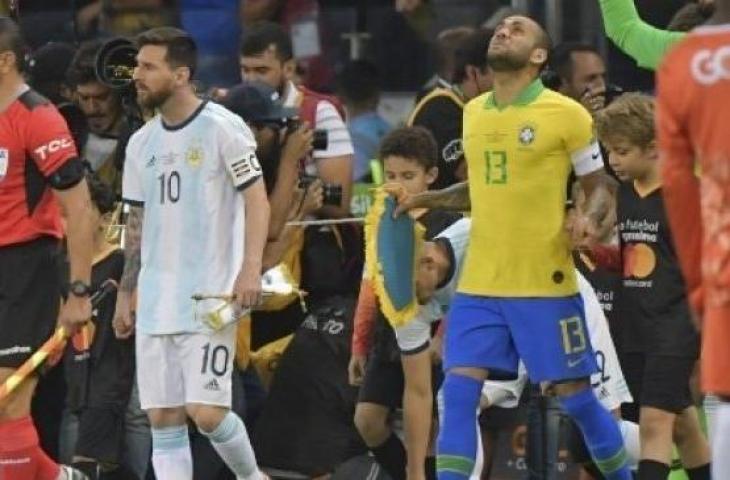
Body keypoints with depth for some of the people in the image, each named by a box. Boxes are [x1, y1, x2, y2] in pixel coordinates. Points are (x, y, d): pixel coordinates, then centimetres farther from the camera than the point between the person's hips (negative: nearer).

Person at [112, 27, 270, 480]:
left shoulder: (222, 128, -6)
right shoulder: (142, 143, 13)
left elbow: (257, 200, -9)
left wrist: (250, 268, -20)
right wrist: (125, 295, 17)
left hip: (210, 296, -6)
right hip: (156, 302, 6)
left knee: (206, 411, -12)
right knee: (163, 418, 2)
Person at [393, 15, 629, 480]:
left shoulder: (565, 113, -6)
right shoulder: (473, 112, 11)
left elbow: (600, 185, 1)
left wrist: (591, 219, -20)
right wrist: (433, 199, 10)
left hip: (546, 285, -5)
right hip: (479, 284, 5)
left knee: (575, 395, 2)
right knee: (459, 391, -6)